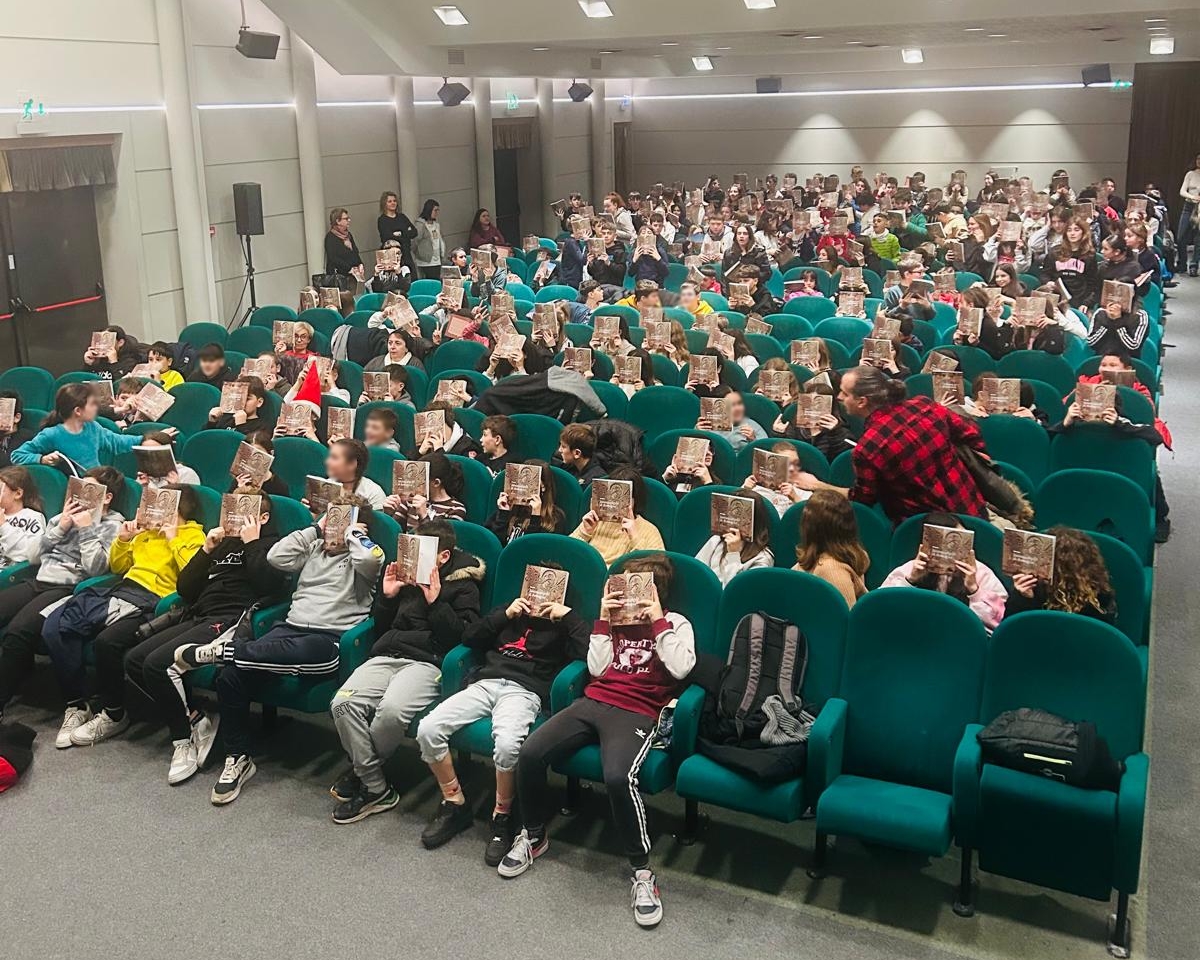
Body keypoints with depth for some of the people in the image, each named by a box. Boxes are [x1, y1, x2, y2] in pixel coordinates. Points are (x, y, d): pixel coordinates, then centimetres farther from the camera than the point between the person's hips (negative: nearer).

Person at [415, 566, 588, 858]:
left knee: (507, 745, -38)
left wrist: (569, 615, -3)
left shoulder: (561, 625, 15)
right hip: (485, 682, 5)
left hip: (525, 691, -5)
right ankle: (454, 804, 0)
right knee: (427, 730, -20)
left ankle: (502, 817, -12)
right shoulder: (512, 612, 29)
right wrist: (504, 614, 11)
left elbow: (588, 652, -4)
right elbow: (469, 638, 20)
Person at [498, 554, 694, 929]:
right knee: (530, 752, -19)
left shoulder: (675, 624, 9)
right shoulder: (617, 617, 20)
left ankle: (642, 872, -18)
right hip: (594, 701, 5)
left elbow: (680, 668, -11)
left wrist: (657, 621, -7)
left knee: (618, 776, -36)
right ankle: (533, 836, 7)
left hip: (637, 713, -5)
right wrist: (603, 620, 7)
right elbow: (597, 669, 11)